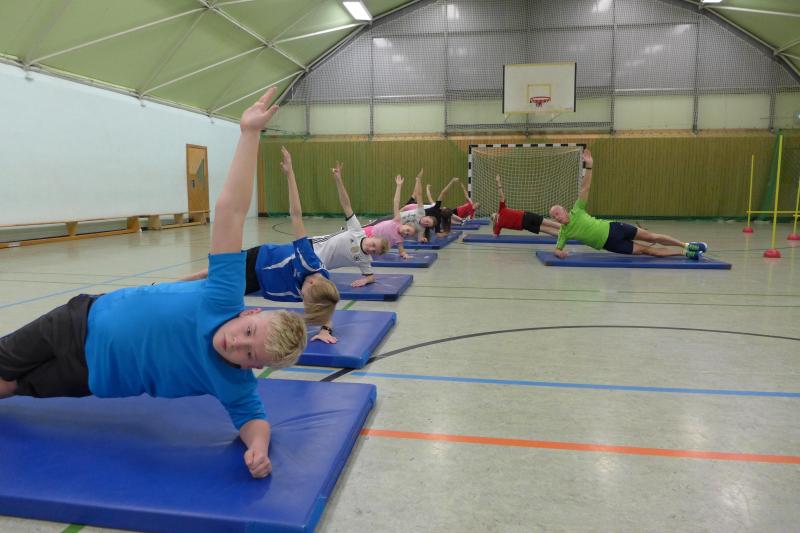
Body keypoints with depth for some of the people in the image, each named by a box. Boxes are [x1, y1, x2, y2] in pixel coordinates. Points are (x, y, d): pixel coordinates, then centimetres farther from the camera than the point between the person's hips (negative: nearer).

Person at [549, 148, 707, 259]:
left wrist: (589, 166, -18)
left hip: (612, 228, 1)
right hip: (610, 244, -1)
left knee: (650, 237, -4)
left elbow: (585, 188, -10)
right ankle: (684, 253, 5)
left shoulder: (576, 211, -7)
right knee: (646, 250, -4)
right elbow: (557, 249, -2)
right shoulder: (564, 232, -7)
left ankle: (687, 246, 10)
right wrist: (559, 252, -28)